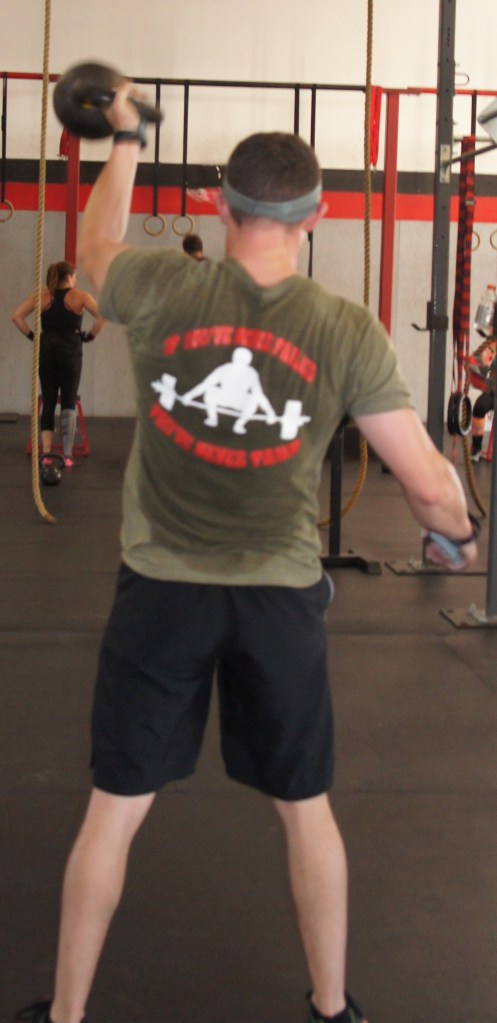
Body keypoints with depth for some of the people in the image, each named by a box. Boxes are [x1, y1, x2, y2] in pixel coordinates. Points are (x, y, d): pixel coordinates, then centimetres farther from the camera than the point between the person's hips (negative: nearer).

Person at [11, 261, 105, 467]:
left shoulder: (42, 296, 7)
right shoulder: (80, 297, 0)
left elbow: (16, 316, -1)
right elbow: (102, 316, -12)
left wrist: (32, 336, 6)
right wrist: (90, 336, -1)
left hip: (46, 352, 2)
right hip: (70, 353, -2)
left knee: (48, 403, 9)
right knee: (68, 404, 2)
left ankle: (46, 452, 4)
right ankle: (67, 456, -2)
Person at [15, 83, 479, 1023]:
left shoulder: (159, 291, -9)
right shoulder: (348, 331, -10)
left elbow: (96, 245, 17)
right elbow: (427, 482, -7)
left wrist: (124, 143, 34)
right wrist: (457, 532, 17)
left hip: (162, 591, 0)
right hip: (281, 597, 0)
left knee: (114, 810, 12)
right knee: (306, 808, 17)